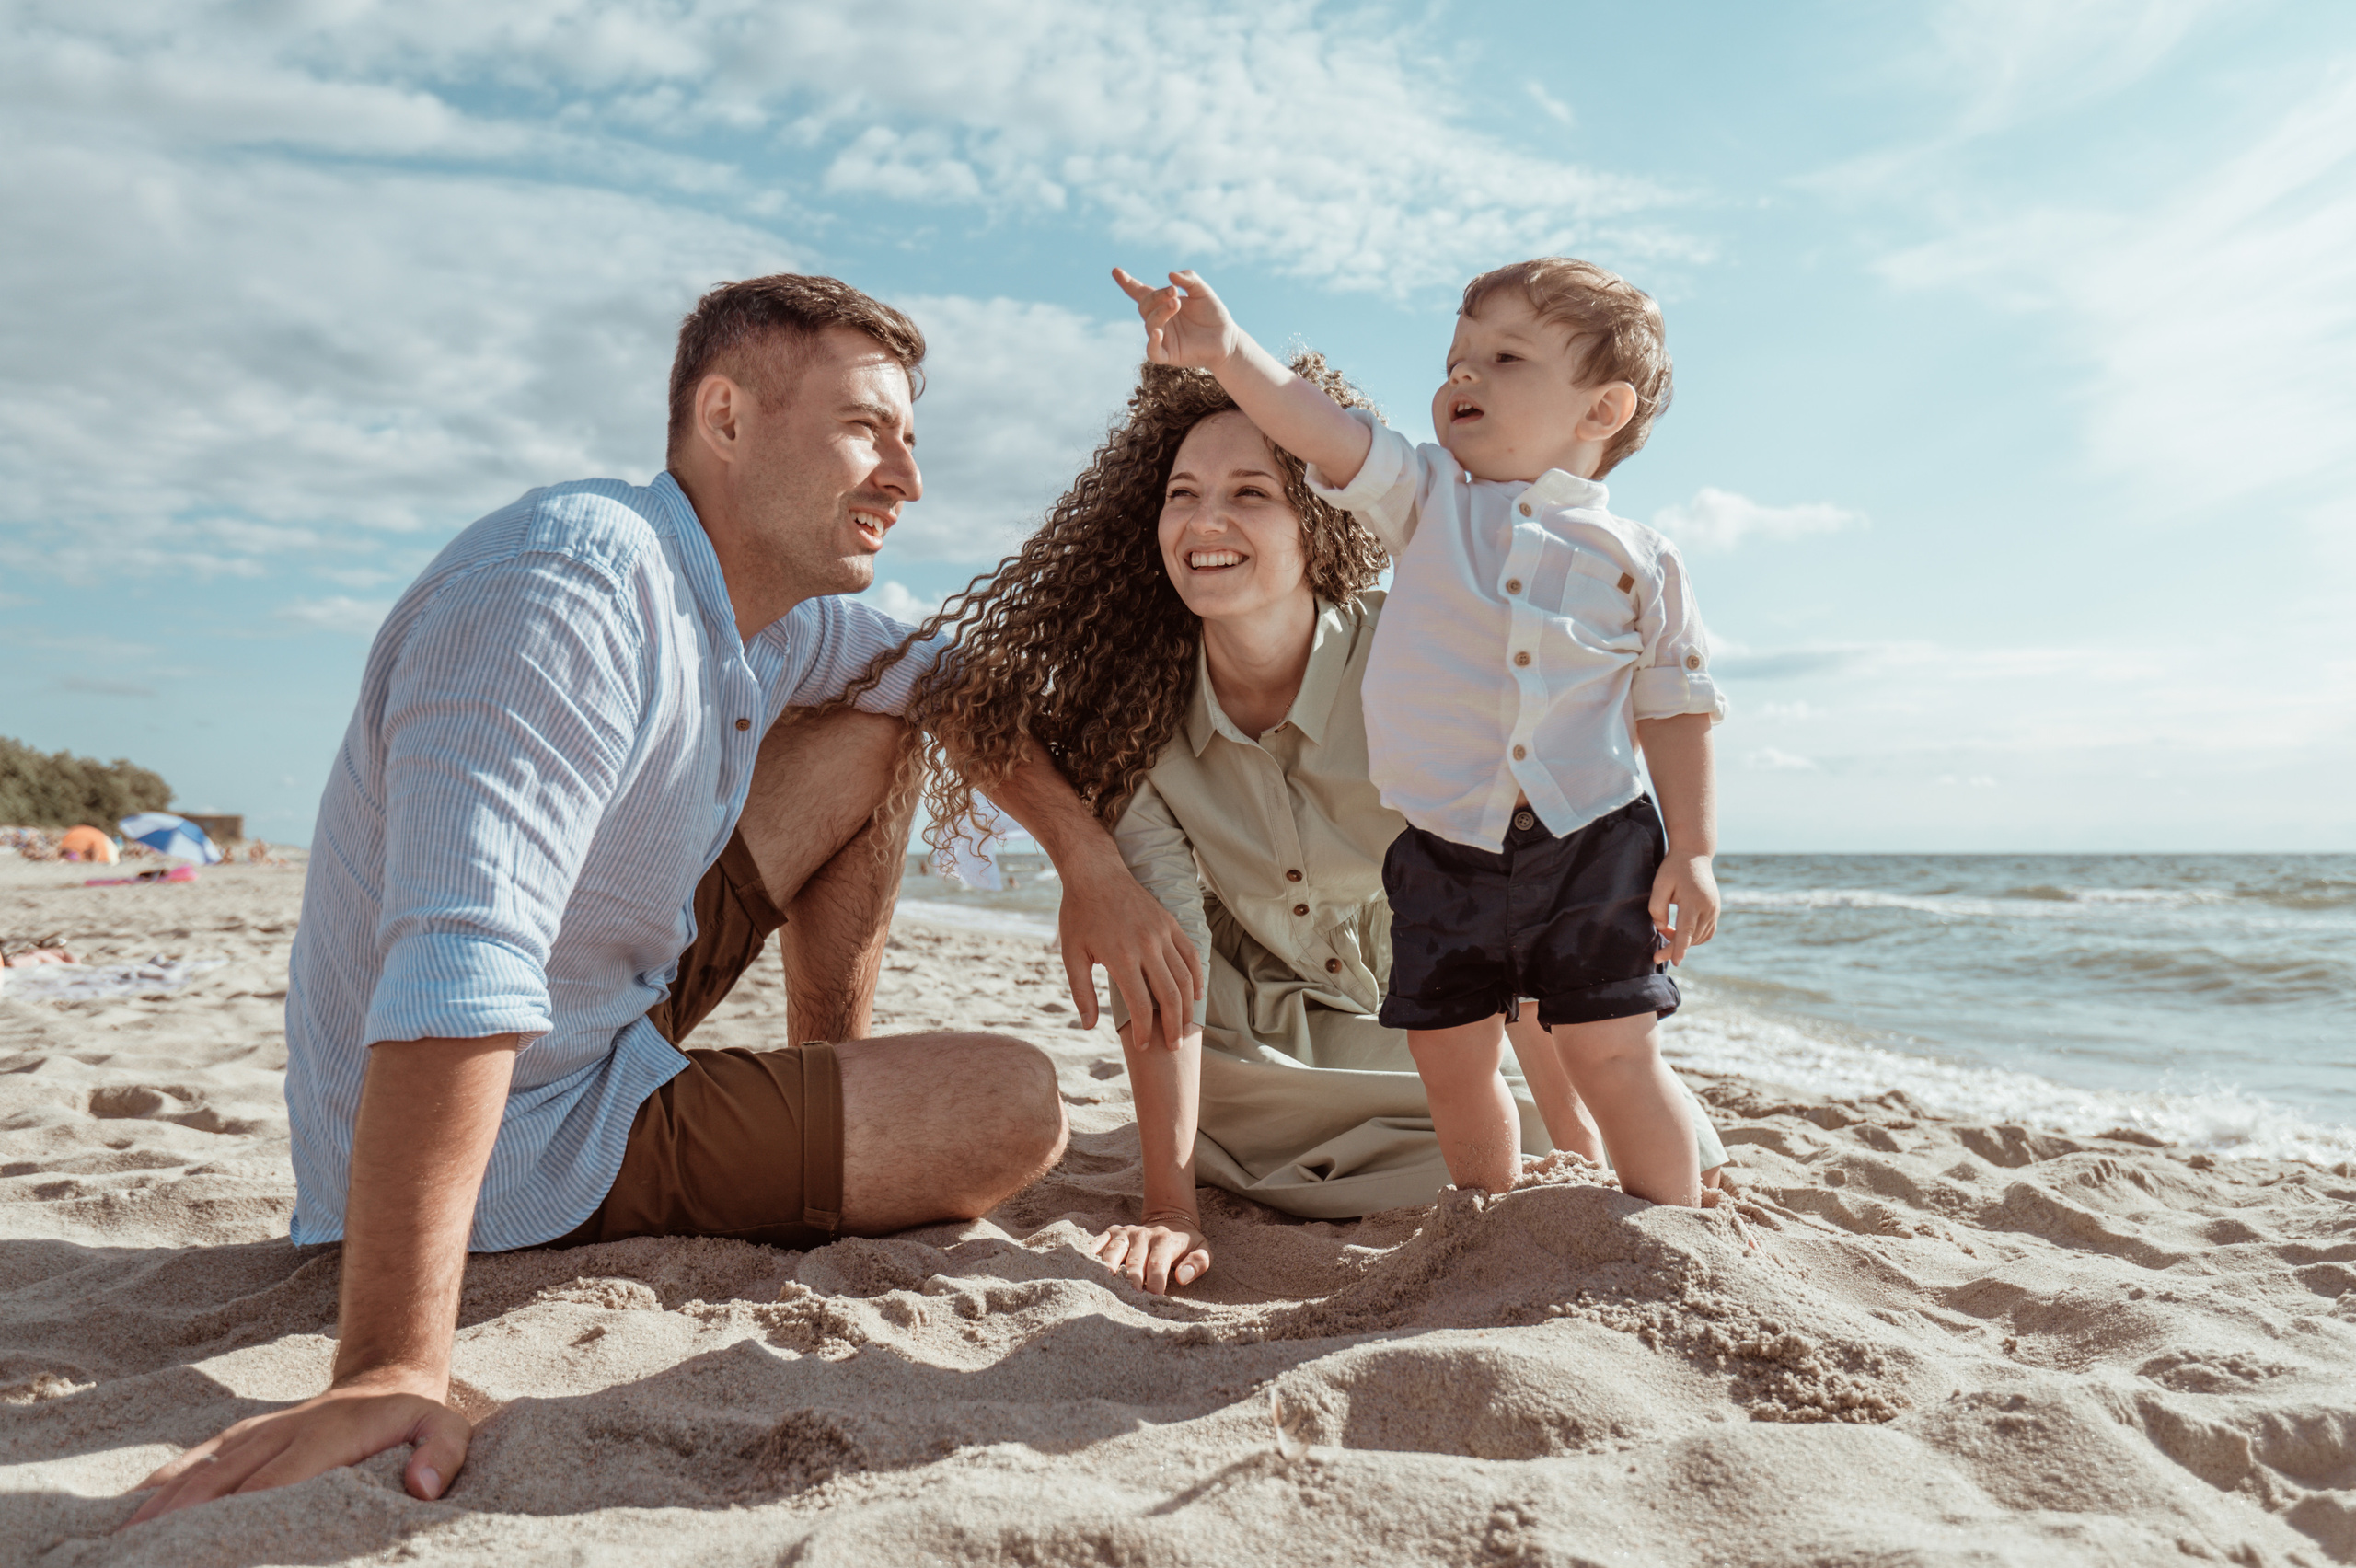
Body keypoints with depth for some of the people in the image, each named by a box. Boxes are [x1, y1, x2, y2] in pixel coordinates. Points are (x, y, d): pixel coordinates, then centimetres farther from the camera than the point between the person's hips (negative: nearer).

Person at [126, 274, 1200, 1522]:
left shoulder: (773, 600, -1)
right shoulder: (574, 586, -30)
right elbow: (460, 972, -40)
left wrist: (1092, 866, 3)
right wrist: (395, 1371, -44)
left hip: (611, 1015, 9)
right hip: (522, 1146, -9)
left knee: (871, 735, 9)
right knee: (1015, 1107, -10)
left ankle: (831, 1080, 18)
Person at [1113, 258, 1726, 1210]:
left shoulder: (1637, 562, 2)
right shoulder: (1425, 500, 4)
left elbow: (1674, 705, 6)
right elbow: (1325, 429, -11)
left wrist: (1693, 848, 2)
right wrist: (1226, 351, -27)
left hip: (1595, 848, -2)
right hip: (1445, 854, 2)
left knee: (1614, 1056, 0)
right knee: (1451, 1058, 10)